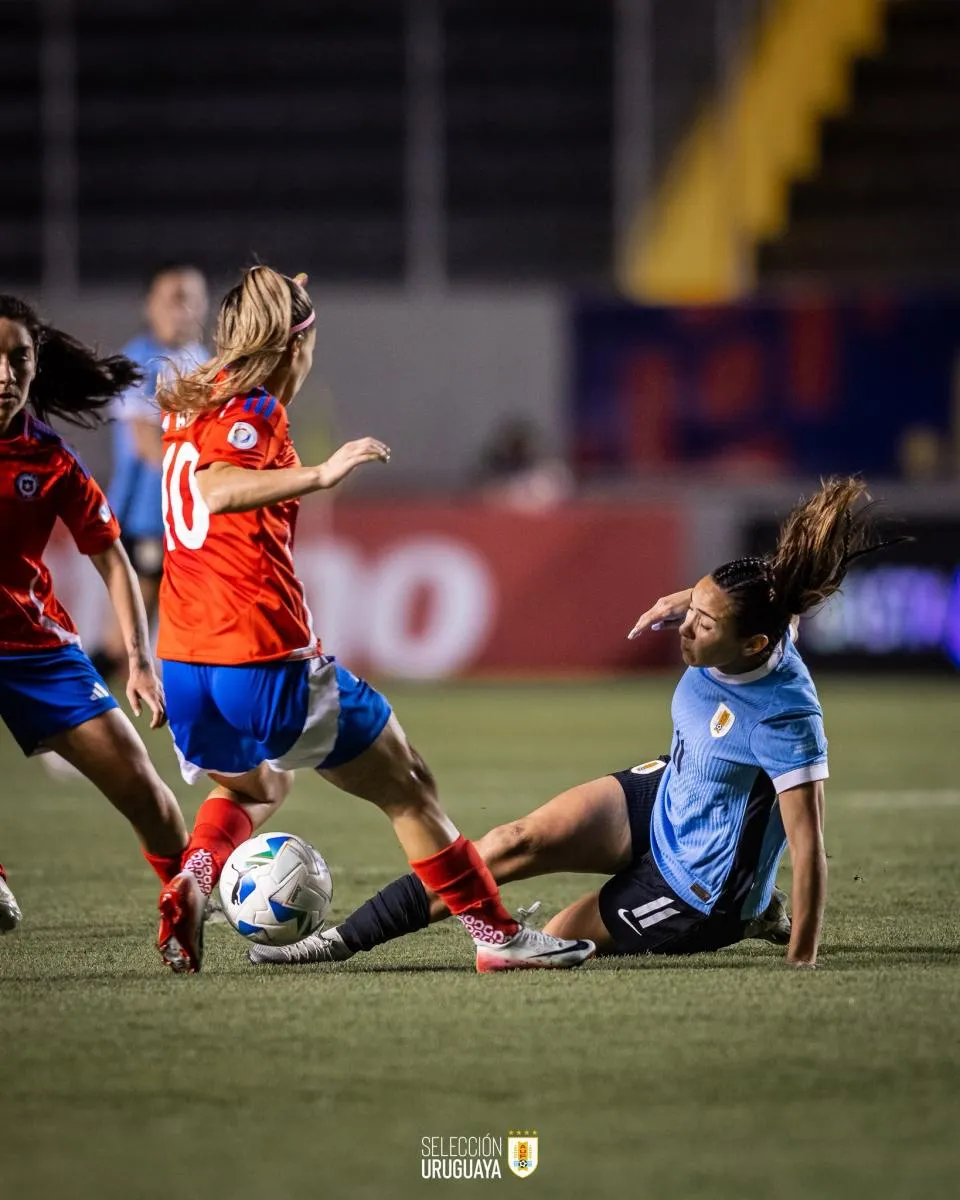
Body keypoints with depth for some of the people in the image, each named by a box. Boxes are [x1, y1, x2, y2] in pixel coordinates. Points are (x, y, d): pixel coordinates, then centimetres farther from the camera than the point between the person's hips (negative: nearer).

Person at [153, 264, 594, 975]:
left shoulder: (191, 406, 14)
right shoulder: (254, 411, -10)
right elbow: (217, 490, -31)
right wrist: (321, 475, -39)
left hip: (185, 659, 8)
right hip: (266, 658, -8)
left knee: (250, 786, 34)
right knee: (407, 786, 5)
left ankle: (193, 880, 4)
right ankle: (498, 935, 7)